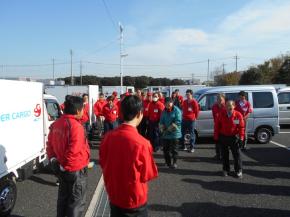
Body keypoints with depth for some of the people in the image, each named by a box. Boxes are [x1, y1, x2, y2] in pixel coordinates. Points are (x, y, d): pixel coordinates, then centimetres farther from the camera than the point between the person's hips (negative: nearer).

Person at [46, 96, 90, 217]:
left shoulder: (56, 124, 2)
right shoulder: (75, 126, -25)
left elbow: (50, 144, 9)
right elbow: (74, 151, -29)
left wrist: (52, 159, 9)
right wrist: (65, 166, -16)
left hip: (62, 168, 8)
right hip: (76, 170, -8)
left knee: (63, 197, 25)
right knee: (76, 202, 10)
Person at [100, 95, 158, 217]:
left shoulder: (108, 137, -11)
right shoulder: (141, 143, -26)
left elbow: (103, 164, 3)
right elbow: (148, 175, -13)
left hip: (113, 197, 4)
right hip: (135, 200, -4)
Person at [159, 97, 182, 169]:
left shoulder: (176, 110, -8)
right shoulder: (164, 111, 11)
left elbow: (177, 122, -16)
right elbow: (161, 121, 12)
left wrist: (169, 129, -16)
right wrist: (162, 129, -5)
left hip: (174, 133, -6)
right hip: (165, 134, 6)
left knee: (174, 149, 1)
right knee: (165, 149, 10)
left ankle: (174, 163, 13)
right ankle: (168, 162, 24)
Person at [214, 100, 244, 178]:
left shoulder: (238, 115, -11)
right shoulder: (221, 114, -6)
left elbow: (241, 127, -6)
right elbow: (217, 126, 1)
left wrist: (241, 137, -12)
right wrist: (216, 137, 0)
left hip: (234, 137, -2)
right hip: (223, 137, 2)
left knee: (236, 154, 2)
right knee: (224, 154, 11)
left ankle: (238, 170, 16)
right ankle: (225, 169, 25)